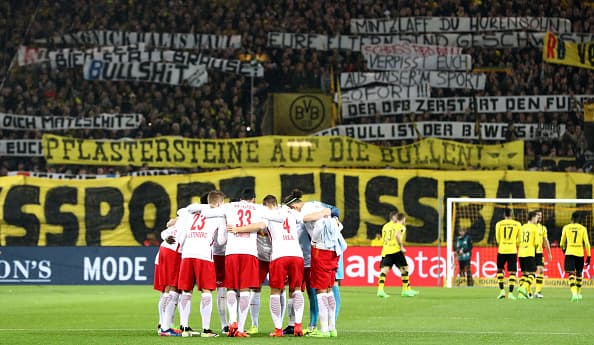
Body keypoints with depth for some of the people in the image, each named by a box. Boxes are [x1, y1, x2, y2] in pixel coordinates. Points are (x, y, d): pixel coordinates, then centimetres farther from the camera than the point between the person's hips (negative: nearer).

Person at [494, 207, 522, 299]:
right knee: (512, 272, 2)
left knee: (500, 270, 16)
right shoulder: (517, 224, 2)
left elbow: (497, 238, 4)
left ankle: (502, 291, 8)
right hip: (513, 250, 0)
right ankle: (510, 293, -5)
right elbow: (519, 239, 6)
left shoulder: (499, 224, 1)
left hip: (502, 250, 0)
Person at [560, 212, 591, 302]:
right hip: (580, 253, 1)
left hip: (569, 253, -1)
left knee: (571, 273, -7)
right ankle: (578, 293, 27)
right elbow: (587, 243, -1)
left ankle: (574, 293, -26)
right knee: (579, 273, 19)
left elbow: (562, 243, 11)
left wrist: (563, 248, 33)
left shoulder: (566, 228, 3)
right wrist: (588, 256, 5)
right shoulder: (583, 228, 2)